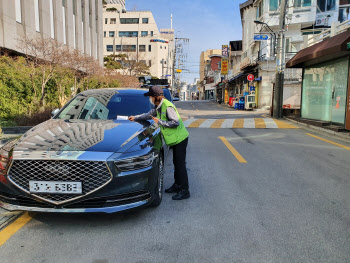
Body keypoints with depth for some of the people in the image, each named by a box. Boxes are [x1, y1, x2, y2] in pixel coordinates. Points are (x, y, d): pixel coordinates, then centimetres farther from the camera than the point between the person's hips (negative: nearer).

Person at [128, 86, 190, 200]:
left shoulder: (167, 106, -21)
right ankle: (177, 185, 29)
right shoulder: (158, 107, 10)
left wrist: (160, 122, -20)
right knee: (176, 163, 17)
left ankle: (184, 191, 0)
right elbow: (149, 115, 27)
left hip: (180, 139, -10)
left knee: (180, 164, -7)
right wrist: (135, 118, 25)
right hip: (175, 139, 10)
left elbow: (176, 122, -26)